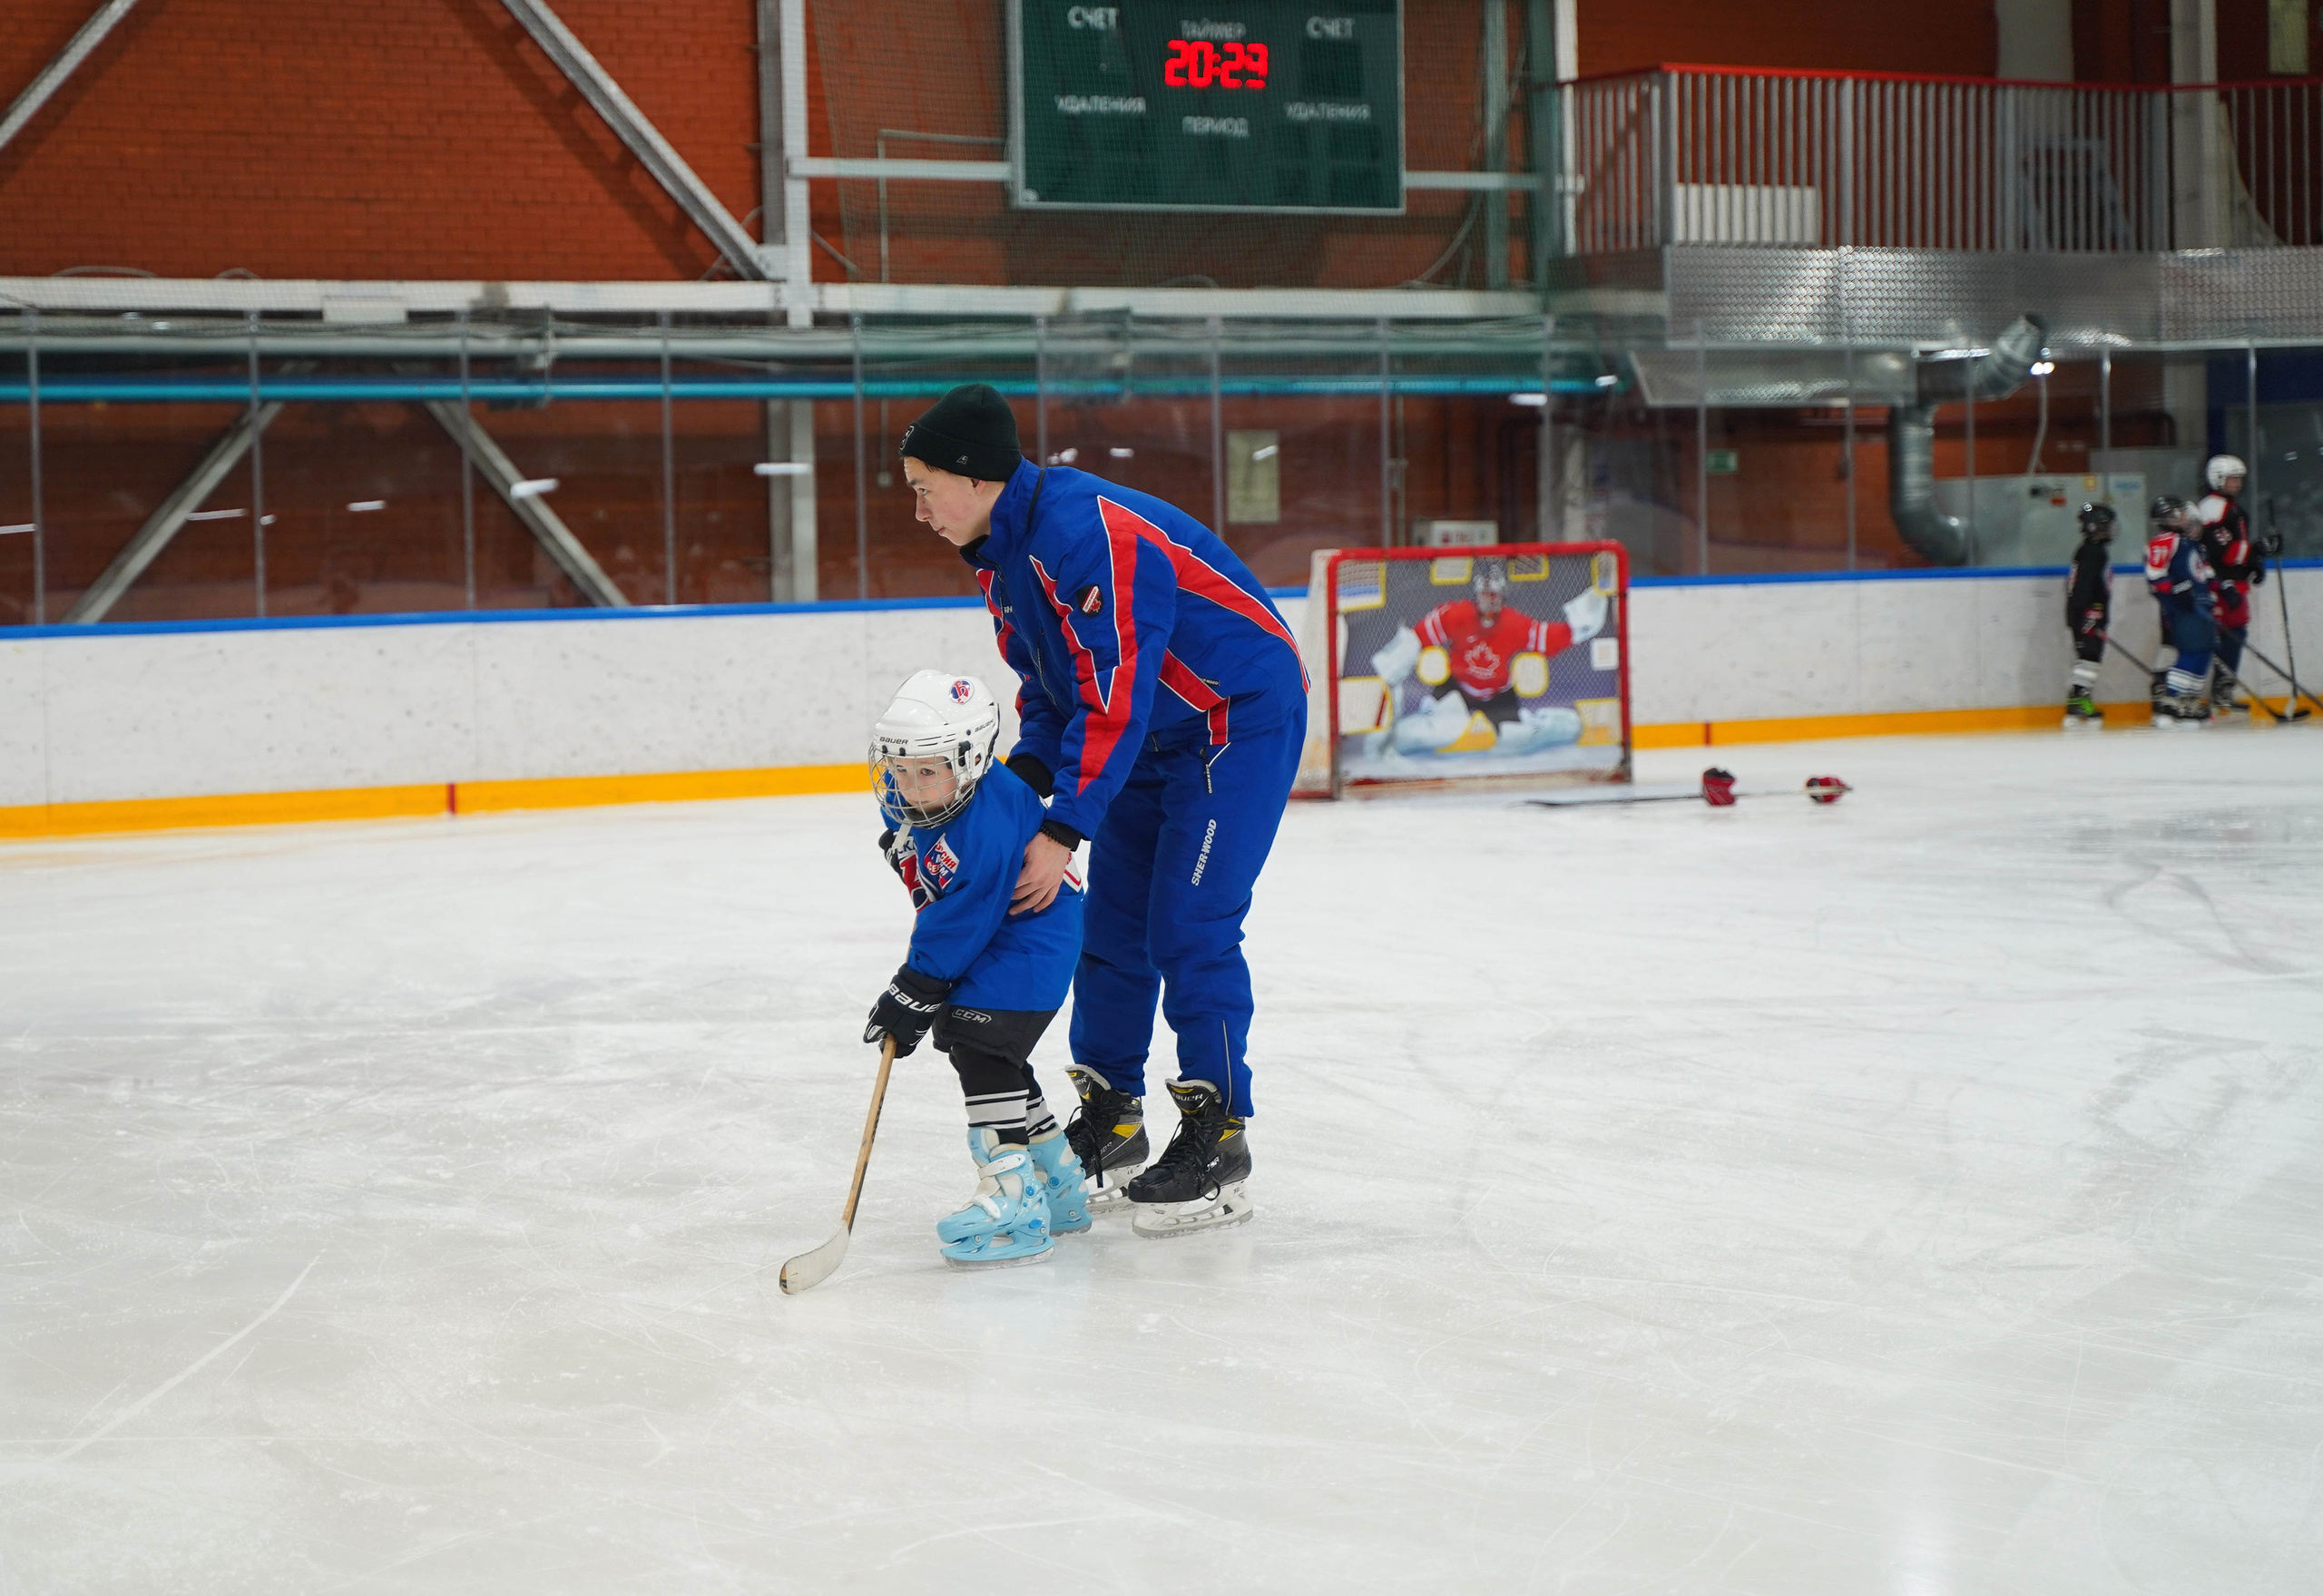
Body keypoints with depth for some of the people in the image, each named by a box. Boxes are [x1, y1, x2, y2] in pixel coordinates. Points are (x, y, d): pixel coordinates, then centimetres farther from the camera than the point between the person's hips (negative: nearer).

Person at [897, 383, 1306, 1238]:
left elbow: (1113, 695, -31)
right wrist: (1018, 788, -5)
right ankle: (1110, 1129, 18)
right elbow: (1048, 688, 11)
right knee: (1109, 926, 8)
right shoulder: (1002, 554, 4)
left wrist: (1062, 830, -29)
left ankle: (1217, 1143, -6)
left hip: (1241, 715, -10)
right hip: (1149, 736, 10)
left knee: (1188, 928, -13)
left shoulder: (1089, 533, -29)